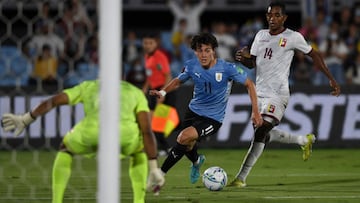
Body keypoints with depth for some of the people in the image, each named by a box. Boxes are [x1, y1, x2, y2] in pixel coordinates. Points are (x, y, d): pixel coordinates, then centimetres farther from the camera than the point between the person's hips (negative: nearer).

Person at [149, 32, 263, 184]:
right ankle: (196, 161, 49)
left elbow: (249, 84, -6)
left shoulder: (227, 68, -19)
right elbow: (178, 81, 12)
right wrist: (163, 92, -8)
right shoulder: (191, 66, -9)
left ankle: (161, 173, -12)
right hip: (193, 111, 5)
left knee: (184, 138, -25)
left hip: (213, 118, -5)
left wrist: (255, 112, -9)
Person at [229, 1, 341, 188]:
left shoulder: (293, 37, -6)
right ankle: (304, 140, 39)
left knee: (260, 133, -19)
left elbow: (314, 55, 5)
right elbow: (252, 63, 16)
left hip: (277, 95, -7)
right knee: (265, 135, 16)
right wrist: (243, 58, -8)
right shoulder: (261, 35, 10)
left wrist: (331, 79, 4)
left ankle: (241, 178, -18)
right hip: (260, 93, 7)